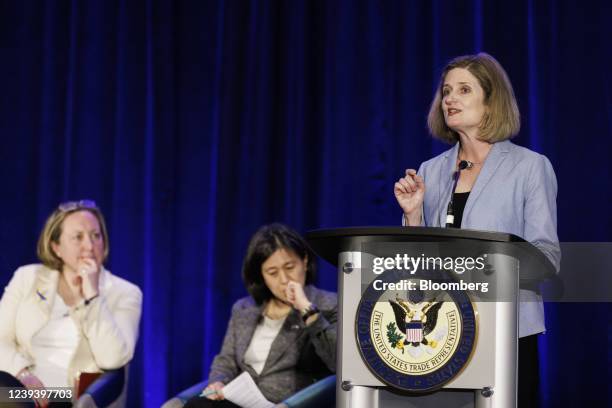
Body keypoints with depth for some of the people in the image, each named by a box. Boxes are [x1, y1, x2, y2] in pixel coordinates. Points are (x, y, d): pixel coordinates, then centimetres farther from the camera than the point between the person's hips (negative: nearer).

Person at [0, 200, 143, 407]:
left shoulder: (125, 293, 5)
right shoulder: (27, 278, 12)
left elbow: (112, 359, -9)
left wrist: (92, 295, -11)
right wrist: (22, 374, -15)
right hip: (20, 388, 1)